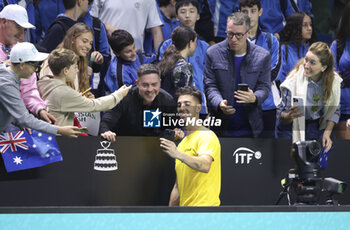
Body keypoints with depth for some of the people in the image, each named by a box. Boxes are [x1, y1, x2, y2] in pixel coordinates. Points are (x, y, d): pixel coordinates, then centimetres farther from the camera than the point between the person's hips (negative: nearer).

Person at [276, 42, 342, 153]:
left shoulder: (333, 80, -15)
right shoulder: (293, 81, -24)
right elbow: (283, 116, -17)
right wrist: (289, 116, -40)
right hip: (291, 127, -3)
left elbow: (334, 111, 1)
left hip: (317, 126, 3)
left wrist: (327, 133, -11)